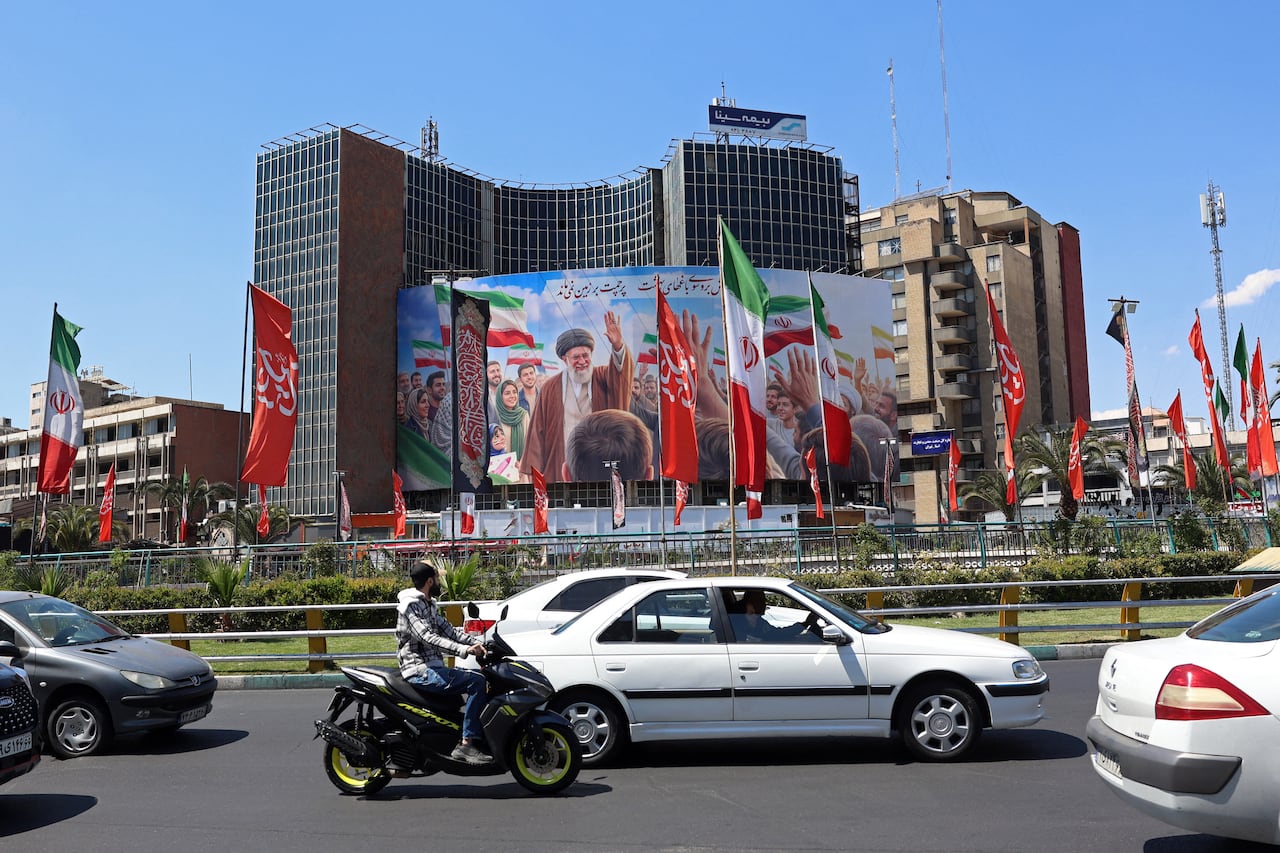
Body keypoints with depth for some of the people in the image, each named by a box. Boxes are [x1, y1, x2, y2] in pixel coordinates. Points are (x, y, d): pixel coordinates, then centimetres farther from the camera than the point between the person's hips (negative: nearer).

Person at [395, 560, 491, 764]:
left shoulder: (428, 604, 18)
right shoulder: (410, 605, -13)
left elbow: (448, 630, 15)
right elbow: (428, 638, -25)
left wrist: (478, 642, 1)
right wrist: (465, 650, -34)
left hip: (431, 669, 10)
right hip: (420, 672, -10)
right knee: (476, 681, -20)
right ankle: (466, 744, -22)